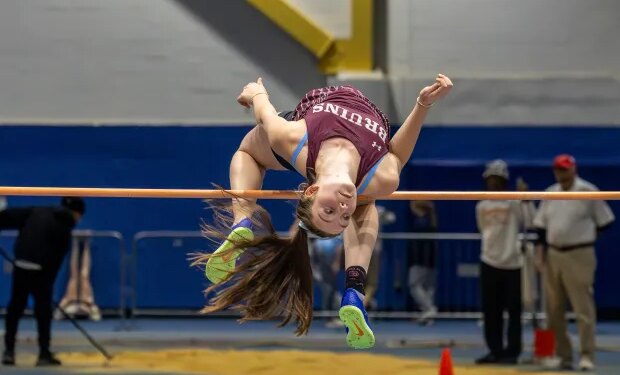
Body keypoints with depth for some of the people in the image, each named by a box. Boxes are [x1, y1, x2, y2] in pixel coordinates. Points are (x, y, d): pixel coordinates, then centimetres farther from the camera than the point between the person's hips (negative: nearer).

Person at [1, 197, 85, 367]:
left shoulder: (37, 212, 13)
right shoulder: (64, 228, -1)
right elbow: (56, 260, -1)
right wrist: (49, 283, 4)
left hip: (21, 264, 5)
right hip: (41, 270, -5)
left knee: (15, 307, 12)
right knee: (43, 310, 5)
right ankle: (44, 354, 7)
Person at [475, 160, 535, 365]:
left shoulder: (514, 202, -4)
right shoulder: (481, 207, 10)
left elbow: (530, 222, -18)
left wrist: (525, 197, -24)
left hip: (512, 263, -5)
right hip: (489, 263, 5)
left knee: (513, 310, -2)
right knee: (490, 311, 6)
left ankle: (512, 352, 3)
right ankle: (495, 350, 13)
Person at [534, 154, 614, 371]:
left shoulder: (588, 192, -6)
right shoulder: (550, 193, 11)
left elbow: (605, 222, -2)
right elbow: (541, 225, 15)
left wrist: (583, 235, 0)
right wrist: (540, 248, 4)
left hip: (579, 255, -6)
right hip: (552, 255, 6)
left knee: (583, 308, -8)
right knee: (554, 309, 8)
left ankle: (587, 355, -7)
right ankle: (562, 355, 15)